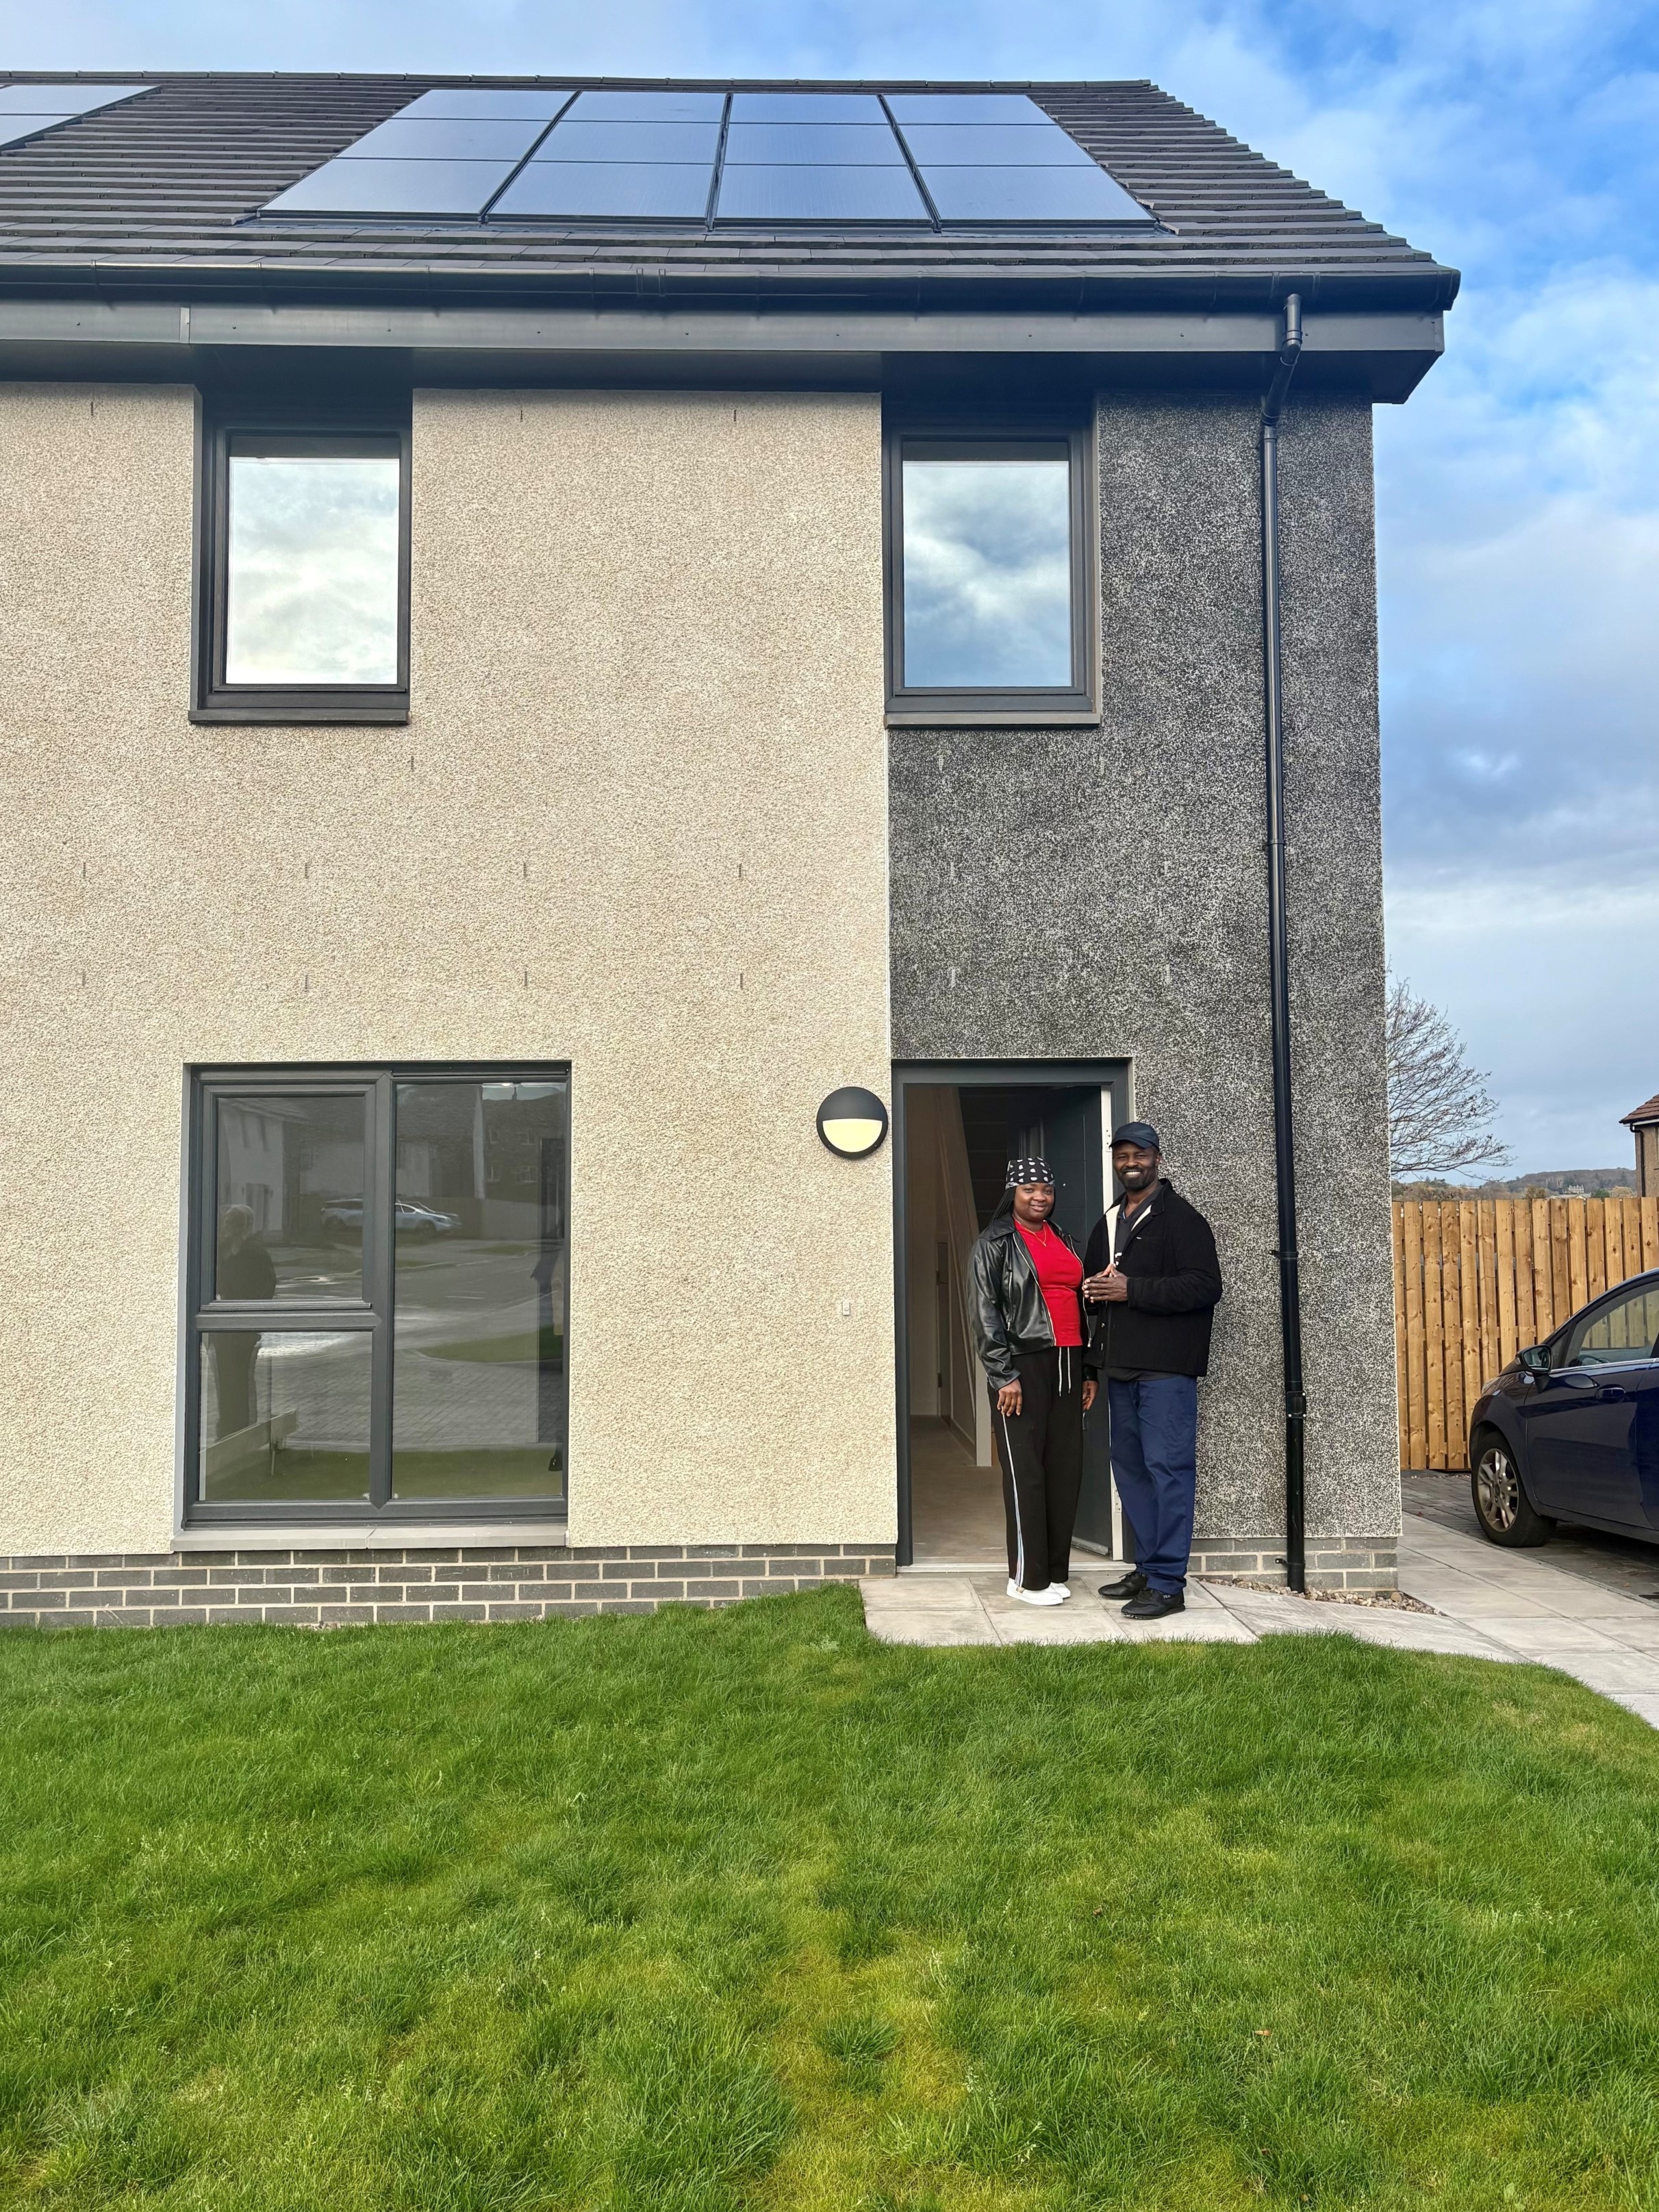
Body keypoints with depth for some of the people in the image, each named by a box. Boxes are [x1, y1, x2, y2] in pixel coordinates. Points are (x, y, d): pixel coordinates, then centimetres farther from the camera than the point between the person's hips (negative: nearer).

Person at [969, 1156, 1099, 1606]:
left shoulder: (1065, 1241, 18)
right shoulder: (995, 1245, -1)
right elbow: (986, 1313, -7)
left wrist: (1088, 1370, 16)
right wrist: (1004, 1376, -13)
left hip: (1067, 1366, 6)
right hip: (1024, 1367, -6)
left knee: (1066, 1469, 6)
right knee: (1025, 1472, -3)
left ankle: (1056, 1571, 16)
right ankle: (1028, 1578, 4)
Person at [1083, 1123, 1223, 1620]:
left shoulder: (1181, 1218, -6)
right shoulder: (1108, 1222, 18)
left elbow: (1205, 1287, -16)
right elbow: (1090, 1278, 29)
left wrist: (1131, 1290, -19)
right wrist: (1096, 1289, 4)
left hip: (1166, 1366, -8)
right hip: (1121, 1365, 8)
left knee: (1167, 1467, -7)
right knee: (1129, 1465, 13)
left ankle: (1168, 1583, -3)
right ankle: (1148, 1566, 24)